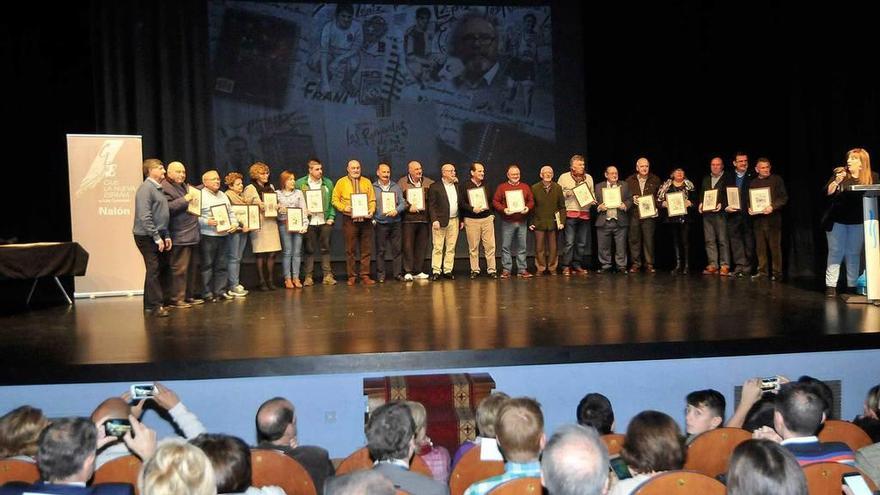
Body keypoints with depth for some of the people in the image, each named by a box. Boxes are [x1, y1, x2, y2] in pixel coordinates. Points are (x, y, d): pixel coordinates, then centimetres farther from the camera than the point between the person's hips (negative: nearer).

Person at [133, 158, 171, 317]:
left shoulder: (158, 188, 17)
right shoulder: (146, 188, -13)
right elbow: (144, 217, -20)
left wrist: (166, 236, 15)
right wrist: (157, 237, -20)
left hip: (157, 236, 9)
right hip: (146, 236, -9)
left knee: (153, 271, 12)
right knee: (153, 270, -10)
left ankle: (149, 305, 18)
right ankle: (156, 306, -9)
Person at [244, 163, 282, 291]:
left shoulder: (271, 187, 19)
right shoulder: (250, 189, 0)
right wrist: (259, 206, -16)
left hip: (271, 223, 5)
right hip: (259, 224, -5)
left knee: (272, 253, 2)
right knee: (260, 255, -4)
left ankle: (270, 280, 10)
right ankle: (262, 282, 3)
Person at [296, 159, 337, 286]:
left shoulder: (328, 183, 8)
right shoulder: (300, 183, 1)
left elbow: (332, 202, 10)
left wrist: (331, 217, 0)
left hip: (324, 222, 2)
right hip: (309, 222, -2)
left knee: (325, 249, 5)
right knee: (309, 250, 3)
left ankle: (327, 276, 9)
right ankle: (309, 277, 8)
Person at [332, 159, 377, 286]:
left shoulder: (366, 182, 13)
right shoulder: (341, 182, 6)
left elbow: (372, 200, 12)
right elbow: (335, 200, 4)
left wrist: (372, 210, -7)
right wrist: (344, 208, -12)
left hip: (365, 219, 2)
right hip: (350, 220, -2)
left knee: (366, 250, 2)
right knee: (350, 250, 1)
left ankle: (365, 276, 7)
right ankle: (352, 277, 8)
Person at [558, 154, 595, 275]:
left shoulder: (588, 178, 16)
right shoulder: (564, 177, 4)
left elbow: (592, 193, 20)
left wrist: (593, 200, 0)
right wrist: (567, 194, -14)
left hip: (584, 214, 4)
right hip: (570, 213, -4)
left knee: (582, 242, 6)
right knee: (569, 242, -8)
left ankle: (577, 265, 15)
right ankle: (566, 266, -2)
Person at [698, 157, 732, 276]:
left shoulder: (728, 178, 4)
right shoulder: (705, 179, 20)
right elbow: (701, 194, 22)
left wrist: (722, 204, -17)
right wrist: (700, 204, 3)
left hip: (720, 213, -5)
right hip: (707, 213, 5)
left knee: (723, 240, -6)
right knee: (709, 240, 3)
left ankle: (724, 266, -4)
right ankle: (713, 265, 6)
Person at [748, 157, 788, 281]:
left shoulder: (776, 180, 4)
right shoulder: (753, 183, 14)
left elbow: (784, 197, -2)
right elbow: (749, 200, 19)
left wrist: (773, 206, -16)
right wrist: (749, 208, -1)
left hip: (773, 218, -3)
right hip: (758, 219, 4)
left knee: (775, 247, -2)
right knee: (760, 247, 4)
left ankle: (777, 273, 3)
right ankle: (762, 271, 10)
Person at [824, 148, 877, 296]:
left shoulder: (872, 178, 1)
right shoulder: (840, 174, 3)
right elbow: (827, 193, -2)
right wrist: (836, 182, -19)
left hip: (858, 223, 0)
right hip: (837, 221, 0)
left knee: (854, 254, 6)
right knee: (835, 253, 2)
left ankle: (852, 286, 12)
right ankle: (830, 286, 3)